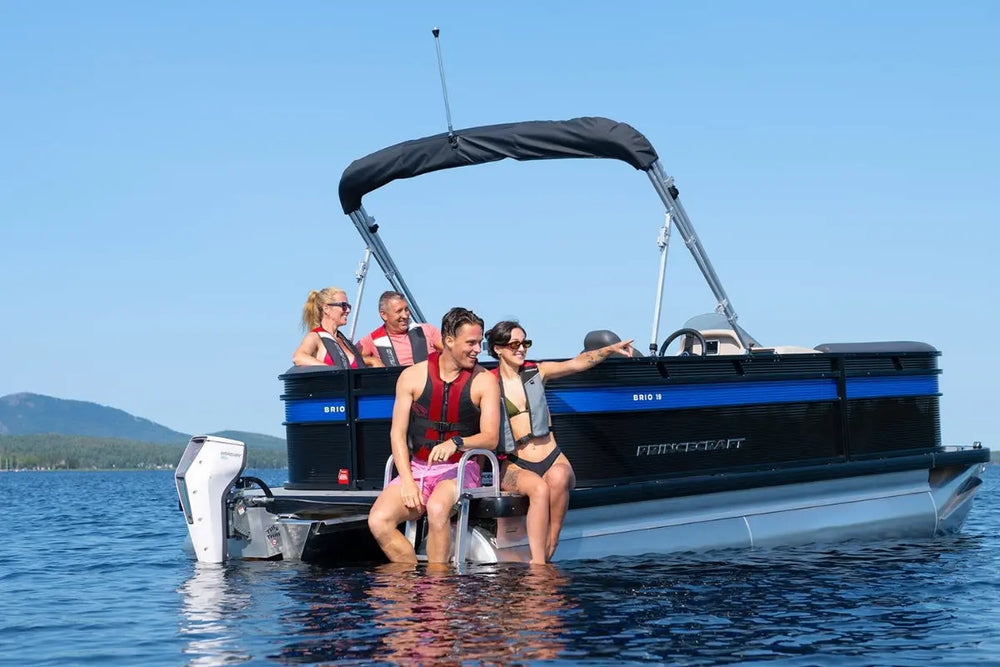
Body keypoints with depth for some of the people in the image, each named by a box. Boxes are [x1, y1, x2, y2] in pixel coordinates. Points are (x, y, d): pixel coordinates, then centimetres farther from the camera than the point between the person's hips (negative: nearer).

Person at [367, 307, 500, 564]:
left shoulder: (484, 381, 1)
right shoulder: (413, 376, 4)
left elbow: (490, 438, -6)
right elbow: (397, 432, 3)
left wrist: (456, 443, -27)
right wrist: (407, 481, -10)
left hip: (459, 470, -3)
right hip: (416, 468, 3)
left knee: (437, 509, -36)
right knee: (378, 521, -23)